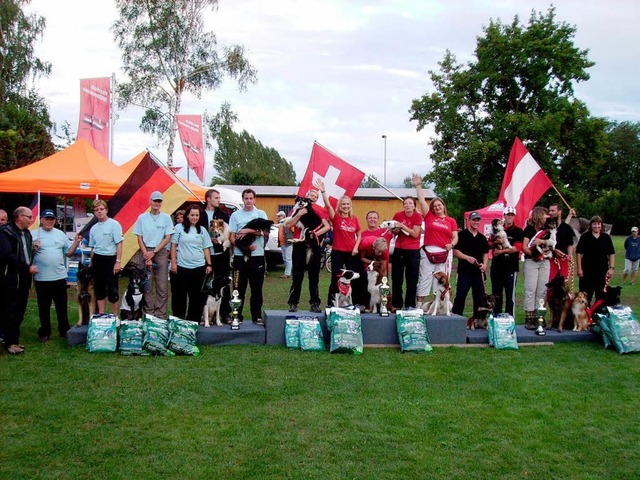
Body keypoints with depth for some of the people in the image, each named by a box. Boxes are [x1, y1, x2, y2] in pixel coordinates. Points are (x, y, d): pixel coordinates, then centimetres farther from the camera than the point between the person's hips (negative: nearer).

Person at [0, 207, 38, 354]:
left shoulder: (26, 233, 13)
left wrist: (34, 248, 6)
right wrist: (27, 267, -18)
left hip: (24, 278, 7)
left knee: (19, 311, 11)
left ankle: (14, 340, 20)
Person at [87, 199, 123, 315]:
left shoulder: (114, 224, -7)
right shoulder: (93, 228, 12)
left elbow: (119, 244, -11)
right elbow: (92, 247, 19)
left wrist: (118, 262, -17)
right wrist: (91, 264, 16)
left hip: (110, 259, -6)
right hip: (97, 259, 6)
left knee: (112, 289, -3)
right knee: (99, 288, 11)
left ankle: (115, 316, 6)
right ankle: (101, 315, 20)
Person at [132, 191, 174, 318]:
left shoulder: (166, 218, 3)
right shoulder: (142, 217, 5)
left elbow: (168, 238, 1)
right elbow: (139, 238, 5)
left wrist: (154, 252, -7)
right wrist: (146, 255, -6)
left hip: (161, 252, 0)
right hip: (146, 252, 1)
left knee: (162, 285, -2)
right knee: (147, 285, 2)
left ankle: (161, 315, 3)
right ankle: (149, 313, 9)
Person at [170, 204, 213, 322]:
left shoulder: (202, 230, 10)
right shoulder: (179, 227, 1)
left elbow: (206, 248, 11)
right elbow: (173, 246, 2)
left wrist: (209, 265, 5)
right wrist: (173, 263, -3)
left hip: (199, 267, 3)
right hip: (182, 266, -3)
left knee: (197, 295, 6)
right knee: (180, 294, 3)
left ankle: (193, 320, 16)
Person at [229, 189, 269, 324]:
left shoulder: (261, 214, 7)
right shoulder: (235, 215, 7)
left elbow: (266, 232, -6)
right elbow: (232, 237, 3)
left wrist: (248, 231, -16)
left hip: (257, 256, 0)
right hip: (240, 256, 0)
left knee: (256, 288, 5)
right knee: (239, 288, 5)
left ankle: (257, 316, 12)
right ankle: (237, 315, 13)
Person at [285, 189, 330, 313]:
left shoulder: (320, 210, 7)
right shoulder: (298, 208, 6)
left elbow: (327, 226, -2)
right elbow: (288, 225, -2)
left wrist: (317, 233, -16)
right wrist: (299, 214, -14)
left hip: (313, 246, 1)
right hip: (299, 245, -1)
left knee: (314, 277, 5)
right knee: (297, 276, 2)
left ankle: (314, 304, 11)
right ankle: (293, 303, 6)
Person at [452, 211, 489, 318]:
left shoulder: (482, 238, 15)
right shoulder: (462, 235, 0)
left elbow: (485, 253, 15)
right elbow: (455, 251, -6)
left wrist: (485, 264, -4)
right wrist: (467, 257, -22)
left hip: (478, 272, 5)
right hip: (464, 271, -5)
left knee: (479, 297, 8)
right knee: (460, 296, -5)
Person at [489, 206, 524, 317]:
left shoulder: (518, 231, -2)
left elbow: (516, 248, -13)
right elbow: (489, 245, 13)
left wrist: (501, 251, -12)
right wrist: (496, 243, -7)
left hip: (511, 267, -5)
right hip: (496, 266, 5)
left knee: (510, 295, -2)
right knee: (496, 294, 12)